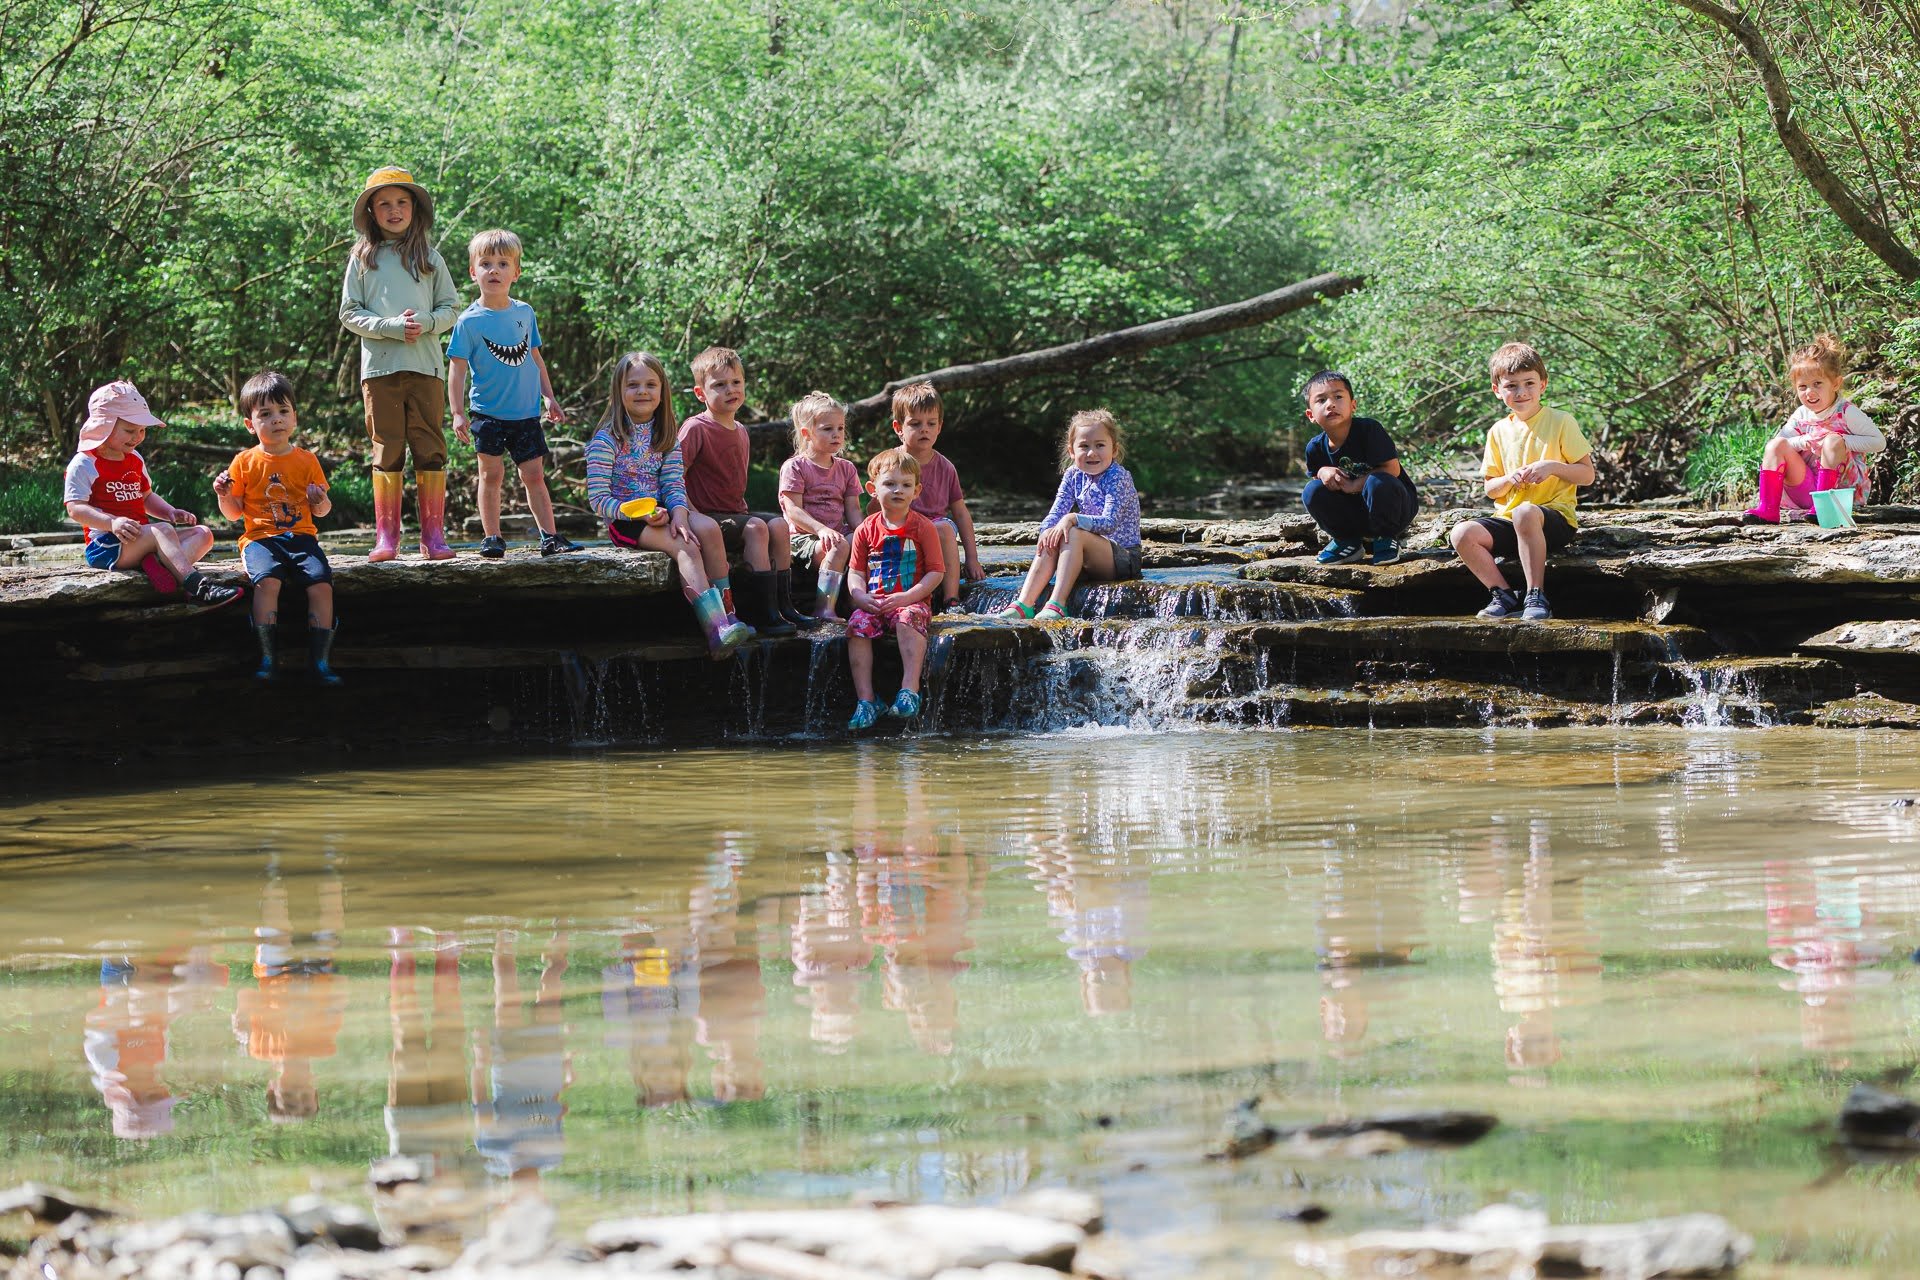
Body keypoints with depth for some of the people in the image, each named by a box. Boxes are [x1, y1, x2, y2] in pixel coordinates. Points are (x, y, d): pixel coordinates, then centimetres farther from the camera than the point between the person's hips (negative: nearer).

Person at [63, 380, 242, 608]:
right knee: (163, 530, -34)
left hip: (140, 541, 9)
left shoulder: (135, 460, 21)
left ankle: (162, 565, -37)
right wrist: (112, 522, -31)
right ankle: (196, 586, -50)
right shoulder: (83, 464, -6)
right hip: (105, 544, -9)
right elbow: (76, 508, -15)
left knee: (202, 533, -6)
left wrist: (171, 512, 11)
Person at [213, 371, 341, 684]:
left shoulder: (306, 461, 11)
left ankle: (319, 660, -17)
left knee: (321, 584, -25)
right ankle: (268, 656, -28)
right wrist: (224, 496, -8)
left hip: (301, 537, 2)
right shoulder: (245, 462, 8)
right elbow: (234, 512, 12)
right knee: (267, 580, -33)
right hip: (260, 538, -2)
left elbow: (321, 510, 15)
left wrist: (321, 501, -8)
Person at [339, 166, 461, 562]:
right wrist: (391, 327, -11)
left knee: (430, 450, -2)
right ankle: (386, 536, 1)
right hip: (379, 366, -1)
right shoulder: (363, 258, 8)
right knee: (387, 451, -1)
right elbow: (349, 314, 4)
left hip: (426, 366, 1)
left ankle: (434, 534, 1)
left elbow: (451, 308, 10)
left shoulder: (429, 257, 11)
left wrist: (424, 323, -11)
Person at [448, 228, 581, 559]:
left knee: (534, 475, 5)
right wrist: (458, 413, -15)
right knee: (492, 473, -1)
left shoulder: (524, 313, 5)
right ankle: (492, 537, 7)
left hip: (527, 413, 3)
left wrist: (548, 397, 15)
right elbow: (458, 370, -8)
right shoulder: (469, 321, -7)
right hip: (488, 413, -3)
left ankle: (550, 536, 7)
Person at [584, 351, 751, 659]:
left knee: (708, 529, -25)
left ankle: (724, 612, -24)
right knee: (685, 546, -30)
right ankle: (715, 628, -45)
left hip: (659, 514, 6)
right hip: (624, 521, -6)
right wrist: (640, 515, -23)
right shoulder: (607, 440, -7)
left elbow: (674, 484, 2)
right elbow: (599, 500, -12)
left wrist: (679, 514, -20)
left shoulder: (665, 438, 11)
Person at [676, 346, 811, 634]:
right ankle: (762, 613, -30)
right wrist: (693, 515, -24)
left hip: (734, 513, 8)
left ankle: (784, 605, -9)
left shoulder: (740, 432, 14)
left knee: (778, 524, -10)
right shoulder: (696, 429, -12)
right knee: (756, 528, -27)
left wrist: (743, 510, 11)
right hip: (706, 517, -8)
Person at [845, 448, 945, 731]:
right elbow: (856, 572, 11)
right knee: (858, 626, -26)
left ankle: (910, 689, -41)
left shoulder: (922, 527, 2)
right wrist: (861, 596, -11)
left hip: (912, 601, -3)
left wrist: (908, 596, -15)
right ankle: (865, 700, -27)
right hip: (874, 602, 3)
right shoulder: (866, 530, 10)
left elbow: (935, 572, -2)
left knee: (908, 620, -36)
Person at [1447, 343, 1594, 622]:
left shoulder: (1561, 423, 1)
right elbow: (1490, 489, 14)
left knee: (1525, 513, -40)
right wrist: (1509, 480, -8)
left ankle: (1536, 596, -33)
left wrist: (1553, 467, -17)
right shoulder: (1499, 432, 13)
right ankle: (1504, 596, -17)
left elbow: (1587, 474, -1)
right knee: (1462, 534, -22)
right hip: (1507, 520, 5)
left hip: (1555, 517, -5)